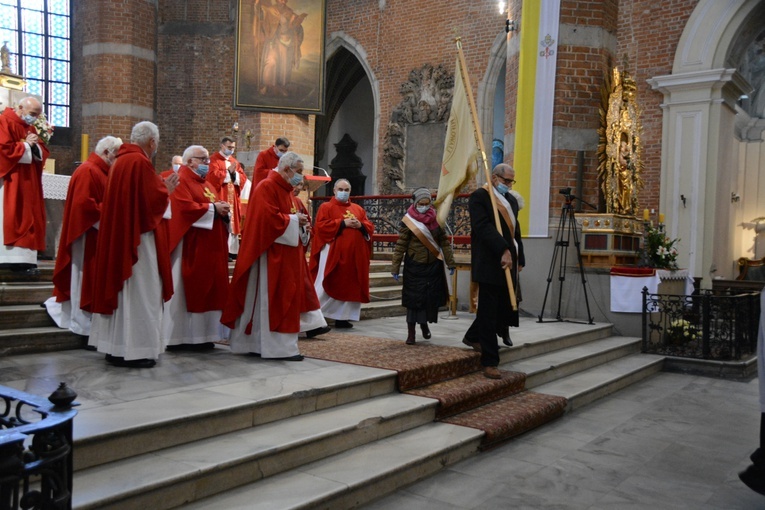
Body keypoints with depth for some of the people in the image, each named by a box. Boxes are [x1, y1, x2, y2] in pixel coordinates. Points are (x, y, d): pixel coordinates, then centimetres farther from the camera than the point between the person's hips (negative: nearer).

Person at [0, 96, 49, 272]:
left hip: (28, 182, 8)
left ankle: (24, 258, 4)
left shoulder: (30, 127, 17)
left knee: (28, 218, 3)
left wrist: (35, 146, -5)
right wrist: (25, 145, -11)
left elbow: (42, 152, 16)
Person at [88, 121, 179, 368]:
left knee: (122, 289, 14)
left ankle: (116, 347, 20)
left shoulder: (121, 160, 12)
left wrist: (161, 189, 15)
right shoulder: (140, 162, -16)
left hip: (119, 236, 10)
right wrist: (166, 190, 0)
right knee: (139, 292, -3)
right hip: (138, 237, -10)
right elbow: (154, 200, -19)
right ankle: (135, 349, 1)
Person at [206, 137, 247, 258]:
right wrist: (228, 171, -14)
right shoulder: (214, 160, -4)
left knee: (232, 223, 8)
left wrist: (234, 173, -10)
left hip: (233, 198, 7)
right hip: (219, 198, -7)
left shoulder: (234, 161, 17)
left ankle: (232, 250, 13)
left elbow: (243, 178, 8)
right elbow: (213, 177, -18)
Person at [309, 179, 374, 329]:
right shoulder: (326, 207, 3)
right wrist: (343, 223, -14)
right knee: (327, 286, -7)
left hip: (353, 255, 5)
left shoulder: (358, 209, 18)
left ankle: (342, 317, 12)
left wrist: (360, 225, -8)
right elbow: (321, 226, -11)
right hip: (333, 253, -5)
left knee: (349, 286, 5)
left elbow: (370, 227, 14)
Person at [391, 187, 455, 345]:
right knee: (414, 298, -2)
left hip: (433, 266, 3)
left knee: (432, 296, 7)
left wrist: (450, 262, 3)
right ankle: (411, 332, 7)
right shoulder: (408, 221, -8)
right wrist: (395, 267, -10)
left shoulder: (435, 219, 1)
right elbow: (400, 246, -8)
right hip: (414, 266, -3)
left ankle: (424, 323, 33)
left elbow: (444, 242, 5)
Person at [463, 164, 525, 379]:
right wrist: (503, 250, -27)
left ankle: (473, 337, 33)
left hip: (508, 261, 8)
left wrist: (519, 258, 15)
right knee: (489, 311, -3)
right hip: (489, 262, -8)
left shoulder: (511, 200, 18)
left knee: (506, 307, 9)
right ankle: (490, 362, 3)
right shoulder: (479, 197, -6)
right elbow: (483, 226, -19)